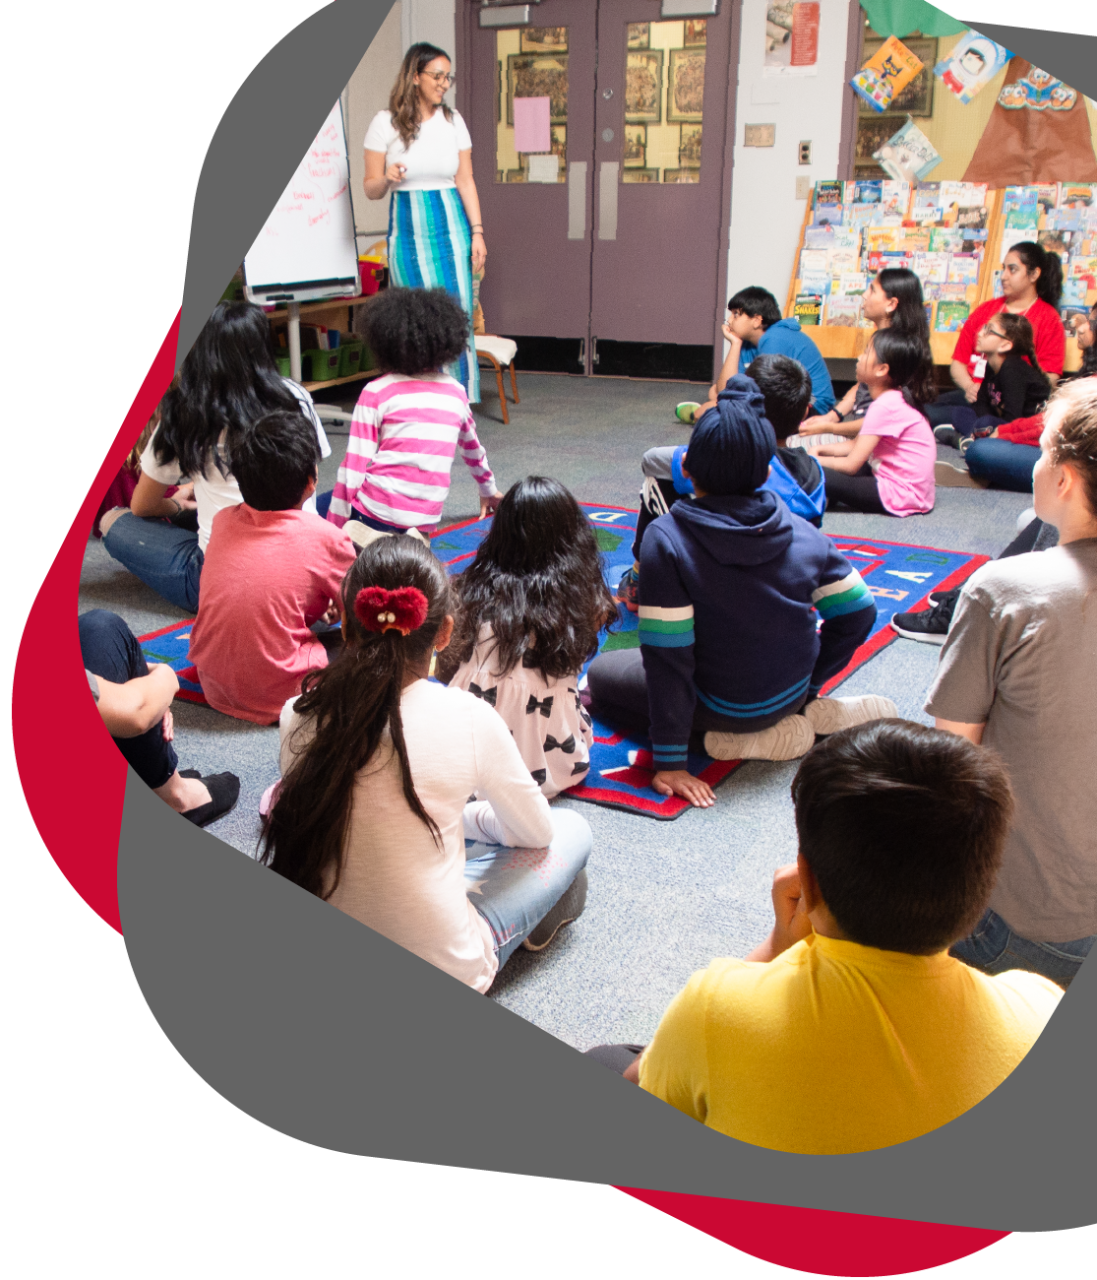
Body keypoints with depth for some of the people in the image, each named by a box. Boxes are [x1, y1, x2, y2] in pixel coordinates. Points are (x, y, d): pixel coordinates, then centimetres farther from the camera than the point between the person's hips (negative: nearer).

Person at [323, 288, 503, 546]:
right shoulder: (455, 392, 9)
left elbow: (355, 464, -7)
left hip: (375, 511, -5)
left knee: (321, 506, 21)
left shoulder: (376, 392, -3)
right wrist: (489, 490, 42)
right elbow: (472, 448, 25)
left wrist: (335, 529, -2)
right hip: (425, 520, 5)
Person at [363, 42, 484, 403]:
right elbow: (371, 189, 2)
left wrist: (477, 232, 3)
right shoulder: (385, 123, 0)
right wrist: (387, 178, -20)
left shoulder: (453, 121, 9)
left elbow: (466, 182, 10)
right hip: (409, 229, -2)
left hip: (451, 228, 2)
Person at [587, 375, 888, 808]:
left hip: (722, 704, -6)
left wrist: (670, 761, -17)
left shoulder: (666, 540, -24)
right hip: (792, 689, 6)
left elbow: (667, 657, -24)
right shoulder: (803, 535, -11)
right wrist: (809, 685, 14)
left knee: (601, 674, 15)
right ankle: (810, 713, 12)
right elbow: (857, 614, -2)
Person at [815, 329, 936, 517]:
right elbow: (856, 445, 18)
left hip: (902, 495, -11)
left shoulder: (884, 406, -20)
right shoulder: (894, 399, 11)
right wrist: (822, 450, 5)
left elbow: (851, 465, -18)